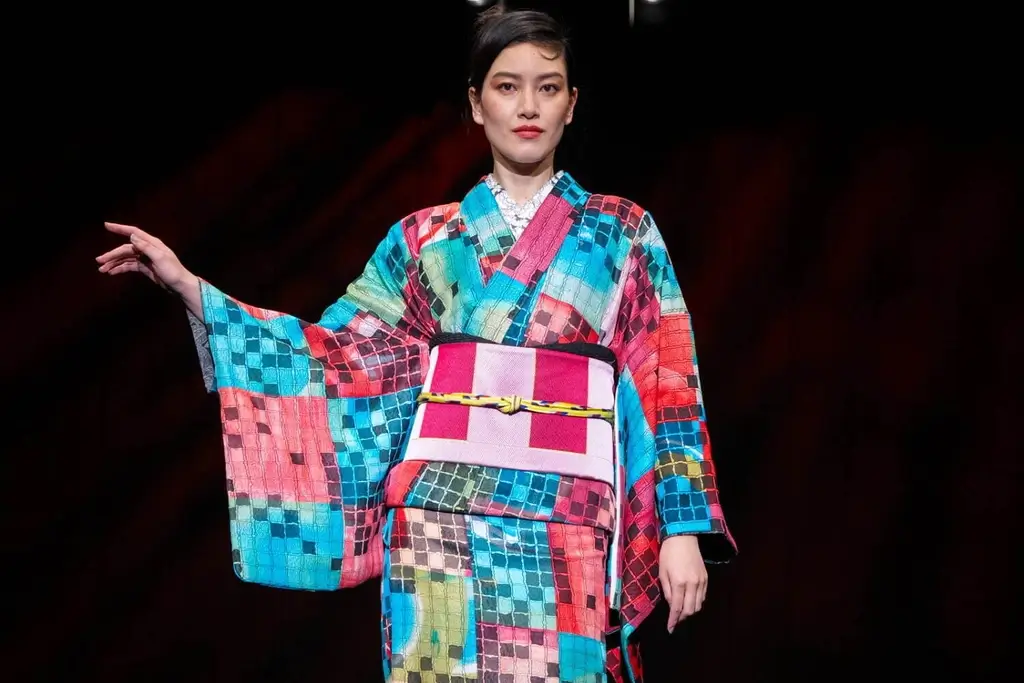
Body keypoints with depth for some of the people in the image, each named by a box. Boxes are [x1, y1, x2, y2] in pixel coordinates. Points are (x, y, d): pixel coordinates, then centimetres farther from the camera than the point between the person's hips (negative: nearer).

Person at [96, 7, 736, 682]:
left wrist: (684, 527, -6)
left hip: (562, 528, -1)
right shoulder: (426, 237, 11)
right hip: (438, 516, 1)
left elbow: (667, 384, 3)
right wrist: (188, 285, 2)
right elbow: (342, 352, 8)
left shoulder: (623, 235, 7)